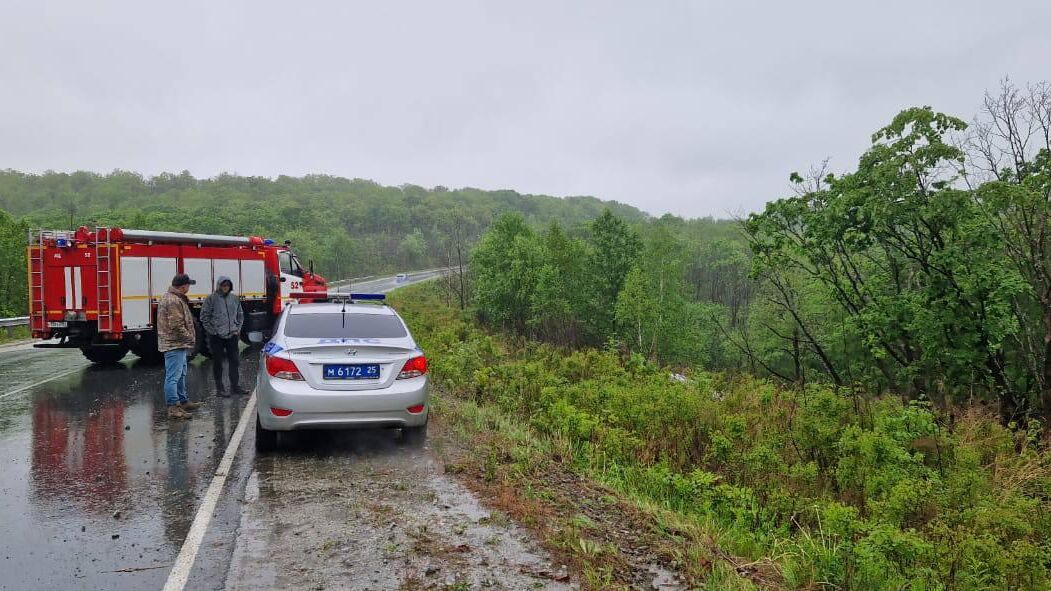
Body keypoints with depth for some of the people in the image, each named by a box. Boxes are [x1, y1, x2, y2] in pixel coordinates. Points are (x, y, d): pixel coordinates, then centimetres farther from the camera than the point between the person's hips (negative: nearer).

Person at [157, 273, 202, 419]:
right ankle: (173, 408, -11)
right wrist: (190, 338, -14)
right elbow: (176, 326, -25)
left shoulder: (171, 298, 15)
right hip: (175, 344, -12)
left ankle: (183, 401, 32)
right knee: (173, 377, -10)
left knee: (181, 374, 21)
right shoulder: (174, 301, -20)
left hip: (177, 345, 12)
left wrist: (188, 339, 18)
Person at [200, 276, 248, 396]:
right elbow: (204, 316, -5)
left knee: (234, 361, 8)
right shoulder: (212, 298, -6)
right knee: (217, 362, 4)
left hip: (232, 335, 4)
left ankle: (234, 386, 18)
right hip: (216, 337, -4)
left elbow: (240, 315, 16)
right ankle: (219, 388, 11)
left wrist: (238, 329, 6)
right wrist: (212, 331, -9)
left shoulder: (235, 298, 7)